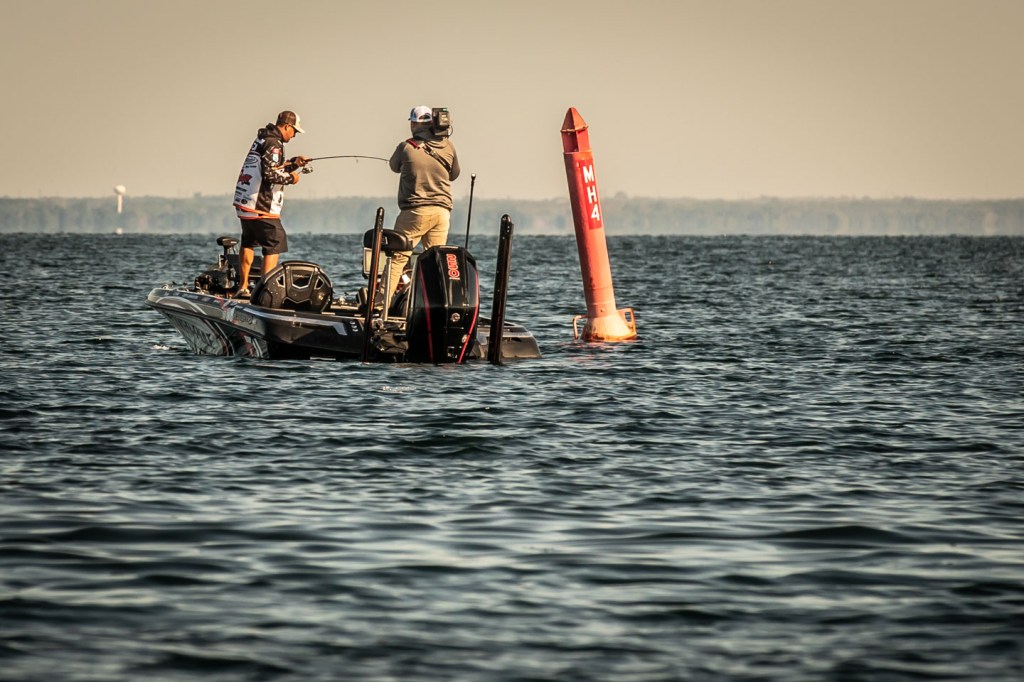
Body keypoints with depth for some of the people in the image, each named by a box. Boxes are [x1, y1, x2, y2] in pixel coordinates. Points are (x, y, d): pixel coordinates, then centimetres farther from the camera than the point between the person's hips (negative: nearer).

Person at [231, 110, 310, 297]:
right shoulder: (273, 144, -14)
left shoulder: (261, 140, 18)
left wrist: (293, 163, 20)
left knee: (248, 243, 21)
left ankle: (242, 287, 24)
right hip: (261, 207, -10)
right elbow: (270, 174, -23)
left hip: (244, 203, 10)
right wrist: (290, 178, -10)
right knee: (275, 246, -5)